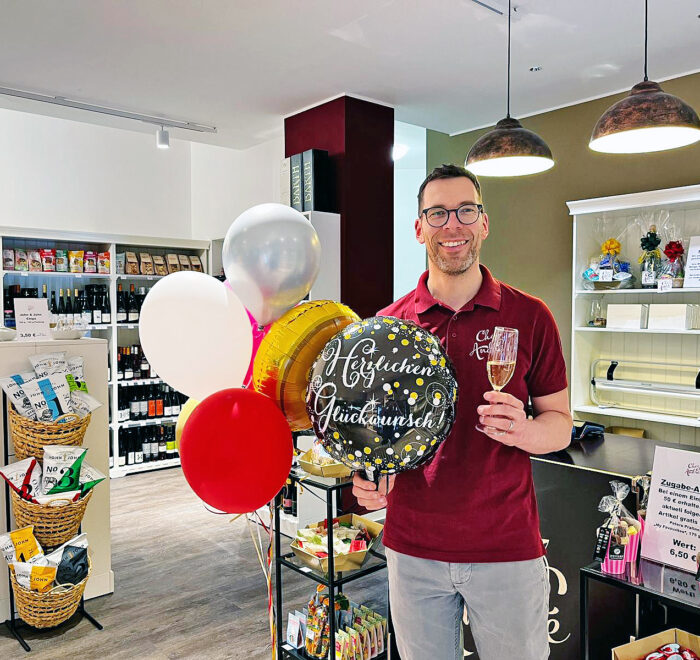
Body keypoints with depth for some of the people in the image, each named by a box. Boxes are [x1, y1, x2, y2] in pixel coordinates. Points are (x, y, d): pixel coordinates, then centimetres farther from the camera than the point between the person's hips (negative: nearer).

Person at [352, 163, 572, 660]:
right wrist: (366, 474, -11)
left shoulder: (529, 316, -4)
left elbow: (560, 424, 1)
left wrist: (523, 431, -21)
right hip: (412, 548, 2)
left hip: (507, 548, -1)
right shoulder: (389, 323, 0)